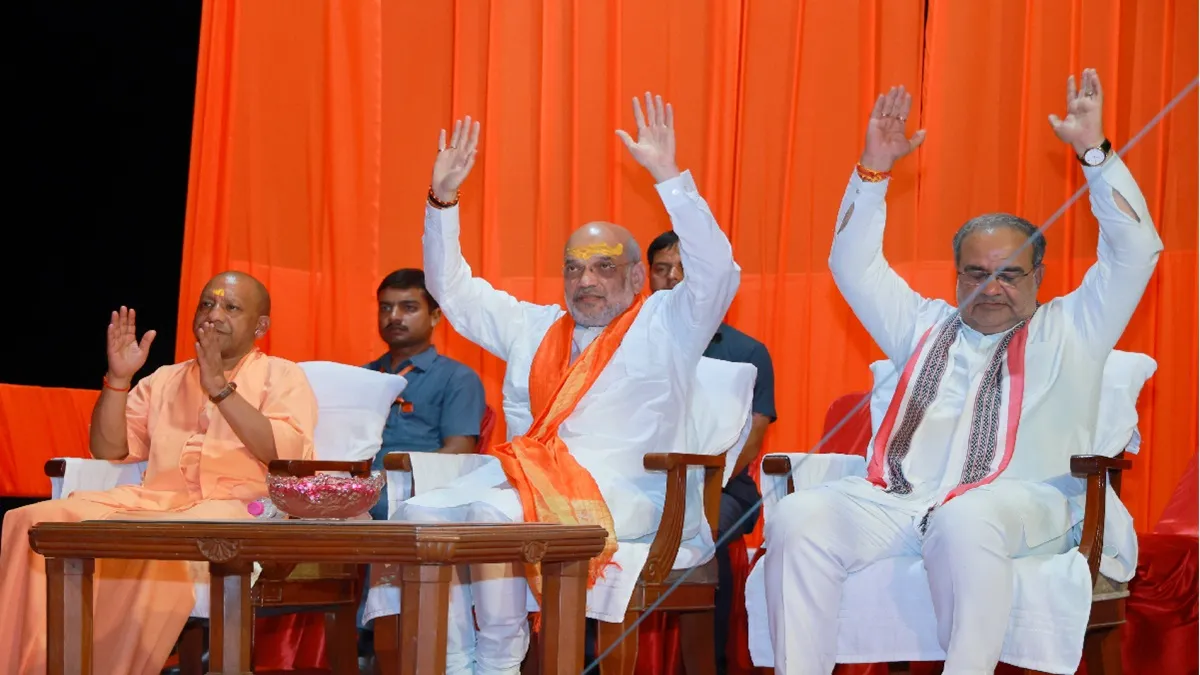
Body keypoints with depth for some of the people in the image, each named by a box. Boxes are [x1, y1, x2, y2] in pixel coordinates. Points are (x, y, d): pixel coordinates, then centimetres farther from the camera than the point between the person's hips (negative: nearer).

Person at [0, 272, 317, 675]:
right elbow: (108, 451, 17)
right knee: (35, 522, -20)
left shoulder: (282, 377, 11)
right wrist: (119, 377, 4)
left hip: (235, 509, -4)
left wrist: (220, 387, -10)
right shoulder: (163, 381, 24)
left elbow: (285, 454, -7)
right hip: (156, 501, 5)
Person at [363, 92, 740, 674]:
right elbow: (452, 289, 28)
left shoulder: (664, 326, 10)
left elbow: (717, 273, -7)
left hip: (616, 491, -5)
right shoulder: (532, 328, 24)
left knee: (494, 513, -33)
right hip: (526, 473, 6)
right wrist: (443, 199, 16)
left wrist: (668, 177, -14)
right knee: (421, 513, -21)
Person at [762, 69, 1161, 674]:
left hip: (1019, 503, -3)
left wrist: (1093, 151, 3)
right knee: (797, 519, -25)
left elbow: (1134, 251, 11)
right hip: (897, 502, 3)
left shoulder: (1068, 332, 20)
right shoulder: (926, 325, 29)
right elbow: (854, 264, 28)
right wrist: (874, 169, 18)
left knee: (963, 524, -40)